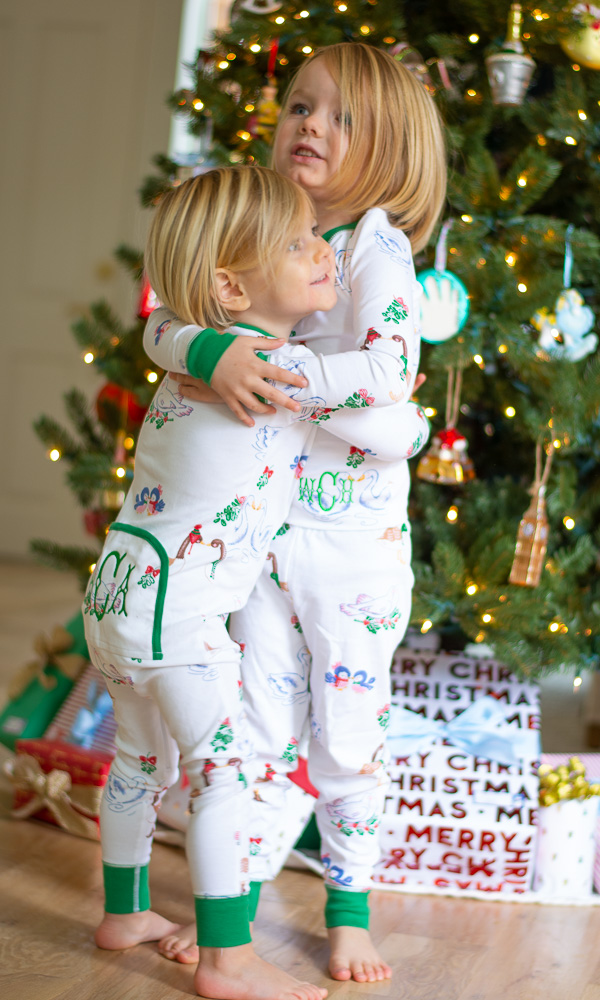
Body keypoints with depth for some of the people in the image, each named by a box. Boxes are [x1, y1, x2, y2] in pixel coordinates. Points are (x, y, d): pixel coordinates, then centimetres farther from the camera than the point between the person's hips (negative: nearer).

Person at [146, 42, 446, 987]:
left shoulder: (379, 256, -13)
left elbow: (388, 422, -20)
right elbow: (164, 324, -7)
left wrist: (265, 379, -25)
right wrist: (213, 352, -28)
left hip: (356, 541, -3)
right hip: (258, 528, 4)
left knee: (348, 738, 9)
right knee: (262, 729, 11)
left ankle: (350, 909, 27)